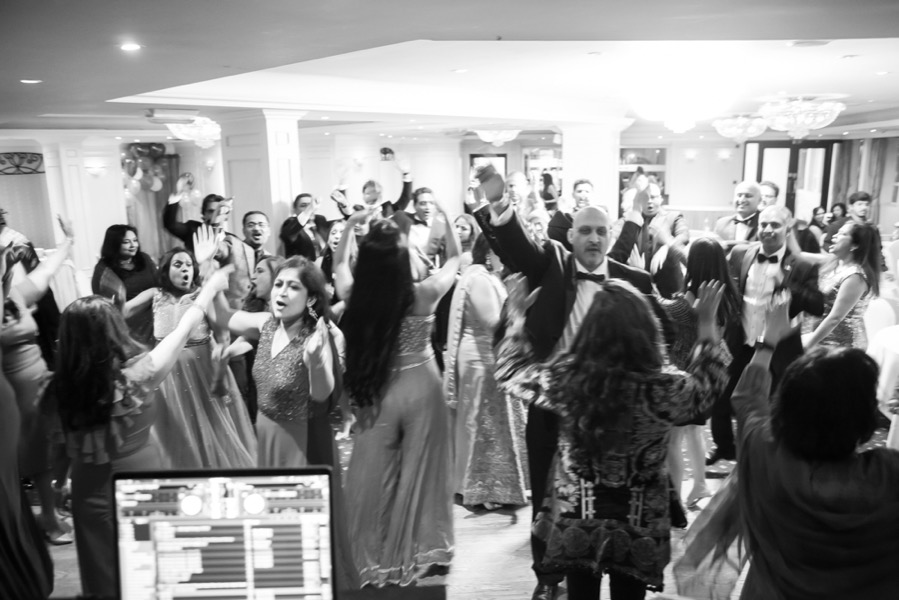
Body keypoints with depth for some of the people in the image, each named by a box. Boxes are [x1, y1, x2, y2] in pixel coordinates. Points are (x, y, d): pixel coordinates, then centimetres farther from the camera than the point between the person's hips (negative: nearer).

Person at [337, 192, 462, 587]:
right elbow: (455, 258, 2)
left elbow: (339, 265, 11)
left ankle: (374, 559, 29)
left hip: (377, 392, 1)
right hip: (421, 388, -1)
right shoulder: (424, 295, -16)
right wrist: (446, 216, 7)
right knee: (420, 471, 17)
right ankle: (421, 551, 33)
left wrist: (350, 224, 9)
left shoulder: (355, 296, -13)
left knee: (374, 475, 15)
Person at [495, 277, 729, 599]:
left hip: (575, 523, 1)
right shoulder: (664, 387, -22)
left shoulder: (564, 377, -20)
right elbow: (708, 382, 2)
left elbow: (511, 371, 0)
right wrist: (707, 322, 12)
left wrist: (516, 316, 11)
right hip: (637, 531, 0)